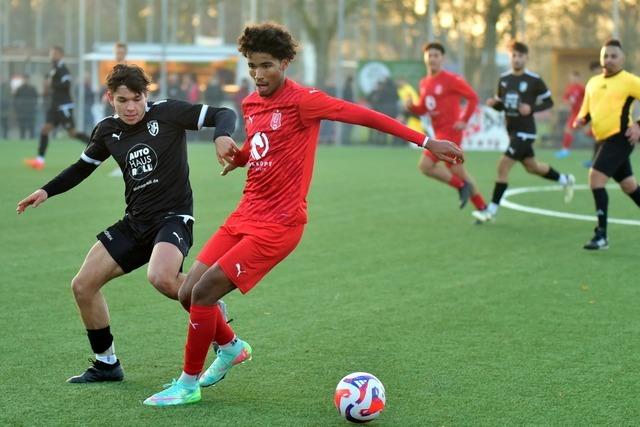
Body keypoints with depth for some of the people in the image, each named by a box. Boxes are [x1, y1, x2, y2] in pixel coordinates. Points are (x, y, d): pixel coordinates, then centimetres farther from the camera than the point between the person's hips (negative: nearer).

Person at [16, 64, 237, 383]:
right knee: (83, 285, 2)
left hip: (173, 216, -7)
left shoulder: (167, 113, -10)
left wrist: (222, 136, -35)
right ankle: (106, 364, 18)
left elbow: (223, 115, -13)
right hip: (135, 222, 7)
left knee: (161, 278, -36)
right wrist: (47, 191, 14)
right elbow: (84, 166, 23)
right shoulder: (108, 131, 6)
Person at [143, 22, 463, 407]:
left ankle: (188, 384, 3)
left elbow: (364, 115, -15)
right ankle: (231, 347, 33)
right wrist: (238, 155, 6)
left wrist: (426, 141, -18)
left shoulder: (302, 100, -13)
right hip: (245, 215, 8)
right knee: (188, 292, 5)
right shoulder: (250, 104, 10)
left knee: (204, 292, -14)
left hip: (277, 224, -8)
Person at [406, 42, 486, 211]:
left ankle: (461, 186, -2)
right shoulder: (424, 83, 12)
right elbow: (423, 109, 19)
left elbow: (473, 97, -10)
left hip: (450, 131, -8)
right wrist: (411, 107, -2)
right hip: (439, 132, 8)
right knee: (458, 172, 11)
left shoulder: (451, 79, -11)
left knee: (425, 165, -16)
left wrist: (464, 121, -16)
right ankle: (483, 209, 20)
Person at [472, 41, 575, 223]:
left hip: (525, 131, -7)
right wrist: (493, 103, -8)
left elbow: (549, 102, -3)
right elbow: (501, 105, 15)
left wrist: (531, 108, -20)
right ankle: (565, 180, 44)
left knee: (503, 166, -14)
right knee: (532, 167, 21)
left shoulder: (534, 80, -11)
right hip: (512, 130, 7)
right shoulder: (504, 79, 5)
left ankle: (492, 209, -7)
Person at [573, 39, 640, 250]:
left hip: (620, 137, -7)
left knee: (596, 178, -17)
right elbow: (586, 110, 23)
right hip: (604, 139, 7)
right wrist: (581, 119, 1)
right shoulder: (593, 82, 14)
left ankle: (601, 235, -14)